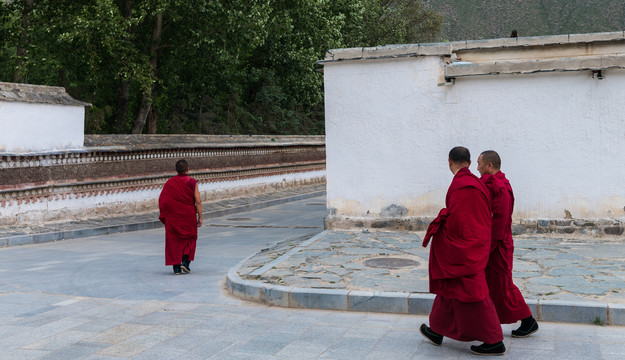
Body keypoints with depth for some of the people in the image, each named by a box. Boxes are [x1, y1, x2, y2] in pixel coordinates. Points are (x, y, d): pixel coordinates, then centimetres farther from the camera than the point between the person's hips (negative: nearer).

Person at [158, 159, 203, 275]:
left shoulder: (169, 183, -2)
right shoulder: (192, 182, -7)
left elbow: (162, 201, -4)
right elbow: (198, 201, -11)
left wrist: (165, 217, 5)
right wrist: (200, 217, -6)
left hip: (173, 217, 1)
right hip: (188, 217, -1)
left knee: (174, 240, 9)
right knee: (189, 239, 17)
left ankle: (176, 267, 5)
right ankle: (185, 262, 3)